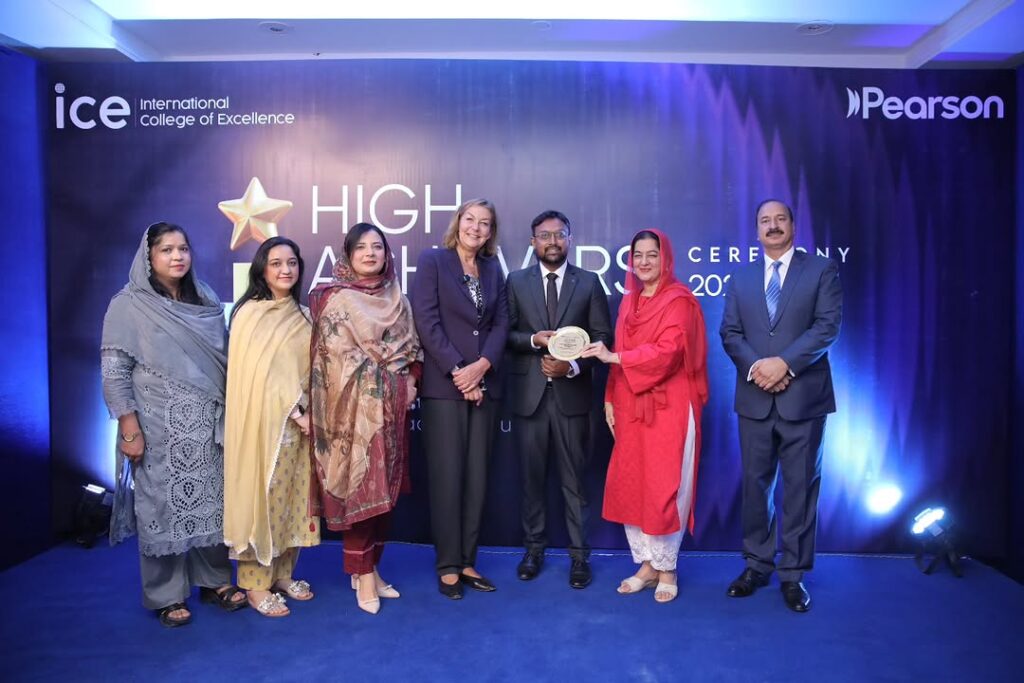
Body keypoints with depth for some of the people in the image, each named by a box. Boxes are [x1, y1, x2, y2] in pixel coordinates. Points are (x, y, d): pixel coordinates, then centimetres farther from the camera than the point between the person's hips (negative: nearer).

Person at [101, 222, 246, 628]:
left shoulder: (205, 303, 8)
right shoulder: (128, 305, -5)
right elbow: (114, 371, -8)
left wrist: (228, 416, 10)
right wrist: (131, 429, -13)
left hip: (208, 424, 4)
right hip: (159, 428, -4)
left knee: (214, 500, 9)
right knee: (162, 505, 5)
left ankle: (214, 581, 26)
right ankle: (166, 596, 20)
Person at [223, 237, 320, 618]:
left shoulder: (299, 316, 11)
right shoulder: (250, 313, -8)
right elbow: (257, 374, -14)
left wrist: (306, 411, -1)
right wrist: (294, 411, -15)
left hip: (297, 422, 6)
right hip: (265, 420, -6)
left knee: (291, 497, 10)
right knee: (261, 497, -1)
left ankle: (283, 573, 23)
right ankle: (255, 584, 11)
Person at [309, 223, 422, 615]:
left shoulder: (397, 299, 14)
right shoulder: (334, 298, -2)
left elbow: (411, 347, 15)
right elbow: (337, 352, -9)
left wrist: (410, 382, 0)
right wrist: (378, 379, -10)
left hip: (393, 405, 5)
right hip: (358, 406, -5)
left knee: (386, 490, 9)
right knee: (360, 490, -4)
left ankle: (371, 568, 23)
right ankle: (363, 575, 8)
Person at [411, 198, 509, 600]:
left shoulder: (493, 268, 13)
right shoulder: (432, 261, -1)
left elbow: (501, 323, 7)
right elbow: (427, 322, -9)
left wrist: (482, 365, -10)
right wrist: (458, 372, -13)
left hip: (484, 384, 5)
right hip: (444, 386, -4)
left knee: (477, 477, 7)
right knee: (447, 477, 0)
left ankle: (467, 562, 19)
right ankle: (448, 567, 12)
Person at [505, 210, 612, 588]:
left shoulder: (589, 282, 5)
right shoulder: (517, 281, 7)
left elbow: (603, 336, 1)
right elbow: (505, 333, 4)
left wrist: (573, 366, -13)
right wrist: (534, 339, -15)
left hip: (572, 392, -1)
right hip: (530, 392, 1)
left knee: (574, 477, 5)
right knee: (532, 475, 10)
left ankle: (579, 554, 16)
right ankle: (534, 547, 25)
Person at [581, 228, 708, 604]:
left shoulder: (679, 300, -7)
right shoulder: (629, 301, 14)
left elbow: (668, 351, -19)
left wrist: (613, 357, -23)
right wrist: (611, 398, 7)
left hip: (668, 407, -6)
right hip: (631, 407, 6)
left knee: (665, 489, 0)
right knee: (629, 486, 6)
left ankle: (666, 568, 16)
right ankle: (646, 564, 20)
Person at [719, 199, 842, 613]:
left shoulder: (822, 270, 3)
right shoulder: (741, 277, 13)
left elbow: (828, 325, -8)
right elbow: (729, 332, 5)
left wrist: (784, 362, -18)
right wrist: (754, 365, -13)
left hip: (803, 397, -2)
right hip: (754, 398, 3)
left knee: (800, 486, 5)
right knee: (755, 484, 9)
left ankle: (793, 574, 16)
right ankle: (756, 566, 22)